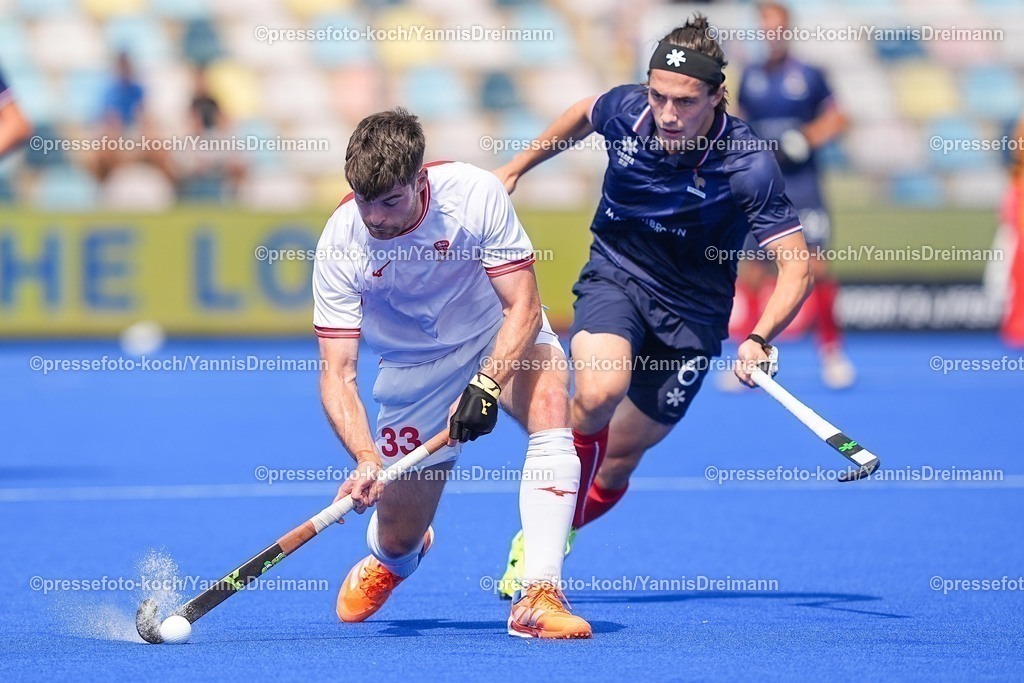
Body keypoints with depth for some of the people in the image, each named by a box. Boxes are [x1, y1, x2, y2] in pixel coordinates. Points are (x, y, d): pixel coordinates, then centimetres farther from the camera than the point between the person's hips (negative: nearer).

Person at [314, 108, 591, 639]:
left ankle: (539, 597, -37)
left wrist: (485, 386, -40)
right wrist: (365, 457, -41)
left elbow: (522, 307, -24)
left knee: (550, 403, -34)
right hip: (414, 366, 1)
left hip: (501, 339, -1)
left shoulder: (475, 194, -27)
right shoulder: (340, 245, -24)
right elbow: (336, 374, -24)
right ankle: (389, 560, 43)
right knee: (400, 534, 0)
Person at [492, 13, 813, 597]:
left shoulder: (749, 164, -25)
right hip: (615, 277, 1)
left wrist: (760, 339, -42)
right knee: (599, 393, -31)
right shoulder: (625, 110, -15)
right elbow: (583, 115, 11)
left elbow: (797, 268, -26)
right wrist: (515, 169, 22)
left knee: (617, 460, 4)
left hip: (692, 311, -1)